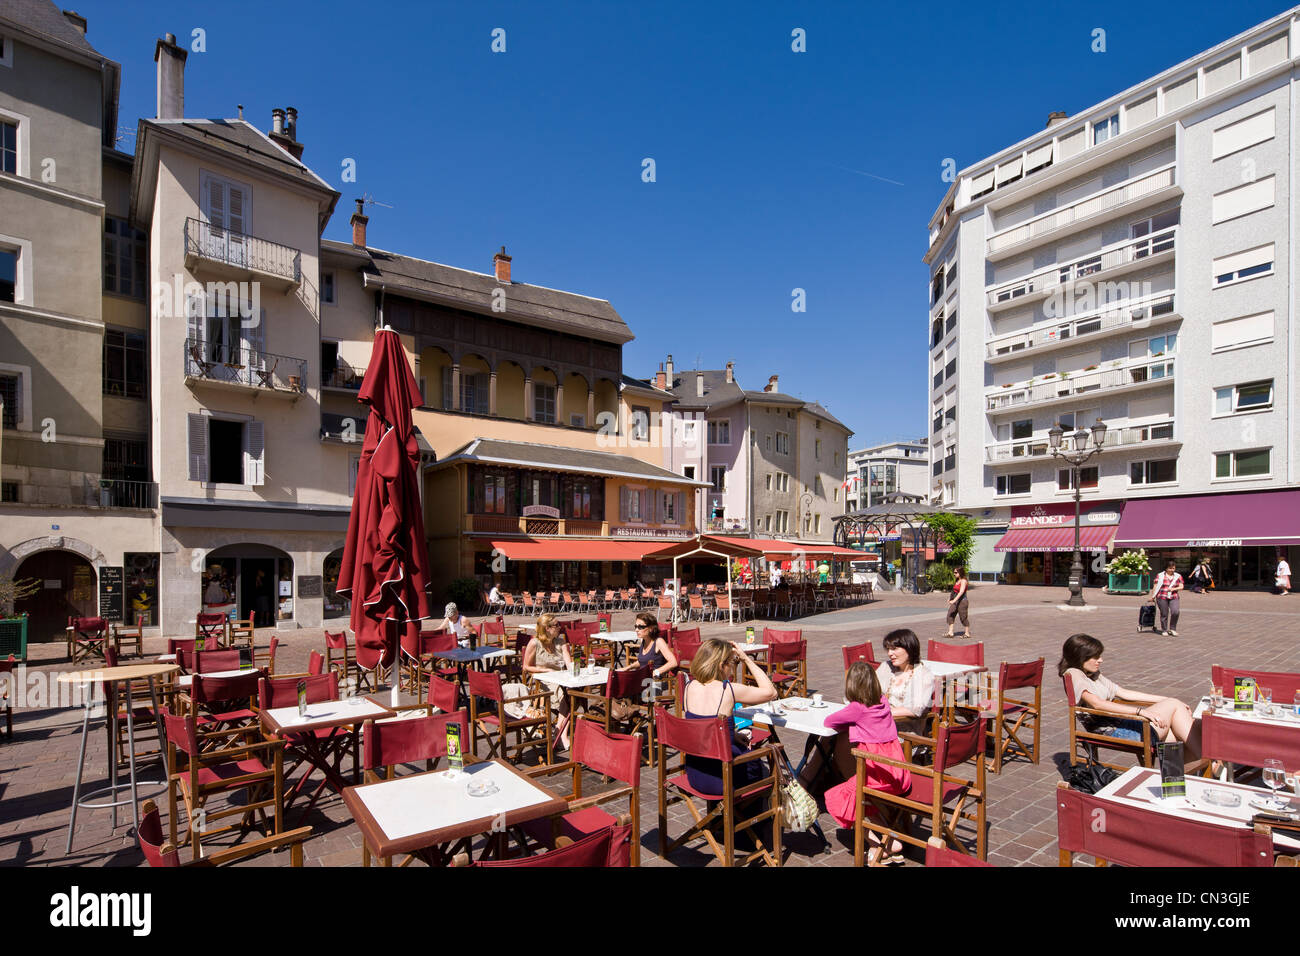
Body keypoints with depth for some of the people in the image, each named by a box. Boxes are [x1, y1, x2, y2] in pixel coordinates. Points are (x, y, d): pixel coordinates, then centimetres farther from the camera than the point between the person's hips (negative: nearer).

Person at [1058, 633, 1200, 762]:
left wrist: (1166, 700, 16)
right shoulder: (1074, 674, -10)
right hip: (1112, 731, -9)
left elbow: (1125, 693, 22)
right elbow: (1097, 704, -22)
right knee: (1174, 705, -7)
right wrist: (1140, 711, -27)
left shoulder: (1095, 675, 21)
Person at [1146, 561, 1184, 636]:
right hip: (1162, 597, -2)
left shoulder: (1178, 576, 10)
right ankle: (1164, 630, 13)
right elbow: (1155, 586, 4)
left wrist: (1173, 589, -14)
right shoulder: (1160, 575, 3)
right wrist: (1152, 596, 4)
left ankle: (1172, 629, 3)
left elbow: (1181, 587, 5)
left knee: (1175, 612, -15)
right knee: (1164, 614, 1)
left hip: (1173, 598, 2)